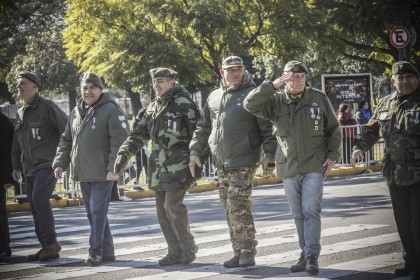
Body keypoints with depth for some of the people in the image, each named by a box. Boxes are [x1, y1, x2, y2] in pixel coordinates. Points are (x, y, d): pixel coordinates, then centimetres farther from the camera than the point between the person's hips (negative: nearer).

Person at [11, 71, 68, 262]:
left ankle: (51, 242, -14)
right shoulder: (20, 112, 16)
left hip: (47, 164, -8)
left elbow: (67, 130, -8)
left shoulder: (47, 107, -7)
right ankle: (47, 247, 10)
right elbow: (17, 141, 22)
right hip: (29, 167, 8)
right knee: (35, 206, 5)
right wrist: (16, 166, 18)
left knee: (39, 199, -22)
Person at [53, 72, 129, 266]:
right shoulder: (76, 112, 15)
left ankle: (95, 252, -7)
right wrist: (60, 163, 11)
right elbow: (66, 141, 21)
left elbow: (119, 141, -14)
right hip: (83, 174, 8)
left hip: (102, 173, -8)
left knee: (98, 211, -9)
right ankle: (107, 251, 17)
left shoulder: (111, 110, -8)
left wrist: (113, 167, -21)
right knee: (92, 213, 10)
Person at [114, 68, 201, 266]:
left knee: (173, 205, -14)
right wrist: (124, 154, 7)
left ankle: (188, 247, 2)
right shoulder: (153, 108, 16)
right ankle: (175, 252, 13)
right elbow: (139, 134, 18)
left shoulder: (184, 104, -7)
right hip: (158, 167, 8)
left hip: (178, 166, -8)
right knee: (162, 209, 6)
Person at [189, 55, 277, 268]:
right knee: (230, 210, 8)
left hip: (244, 163, -6)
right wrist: (195, 152, 11)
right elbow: (203, 127, 19)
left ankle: (248, 251, -1)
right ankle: (238, 253, 15)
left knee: (238, 206, -12)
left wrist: (269, 156, -12)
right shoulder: (214, 97, 13)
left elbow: (268, 128, -6)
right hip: (221, 165, 6)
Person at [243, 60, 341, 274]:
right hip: (288, 167, 3)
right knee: (298, 214, 8)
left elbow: (334, 130, 6)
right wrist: (273, 85, -16)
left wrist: (332, 156, -2)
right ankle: (305, 254, 16)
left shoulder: (319, 98, 0)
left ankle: (312, 256, -12)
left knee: (311, 210, -11)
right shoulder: (276, 101, 2)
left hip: (314, 165, -2)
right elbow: (250, 104, -12)